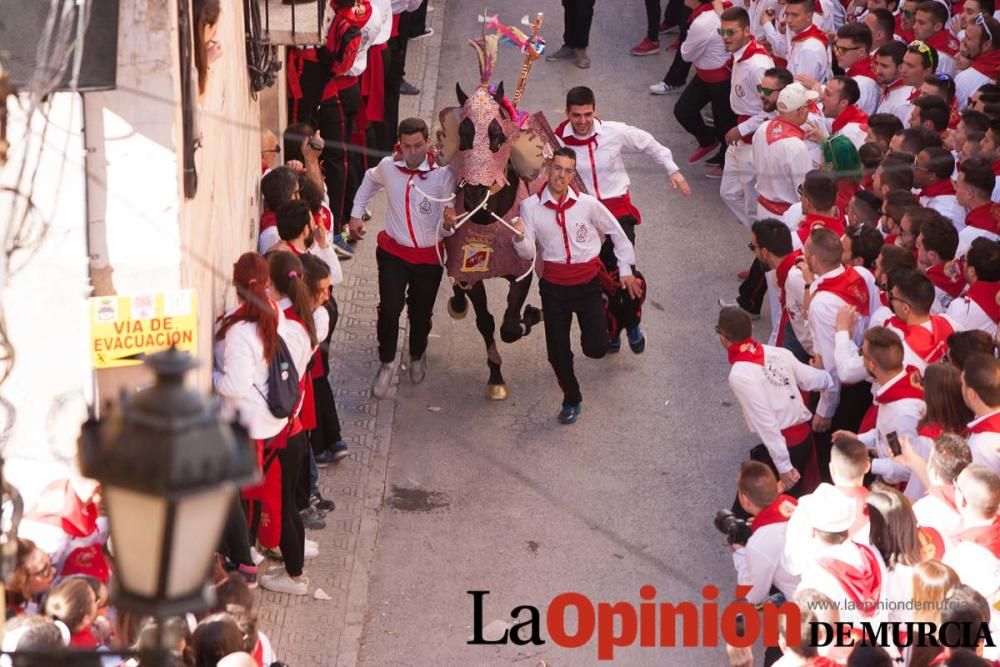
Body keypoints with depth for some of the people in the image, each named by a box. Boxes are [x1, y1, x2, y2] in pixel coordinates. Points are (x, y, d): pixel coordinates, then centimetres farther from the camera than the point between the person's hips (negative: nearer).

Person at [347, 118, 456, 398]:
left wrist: (449, 225, -39)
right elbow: (370, 181, 15)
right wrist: (356, 213, 11)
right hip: (393, 252, 1)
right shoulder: (388, 166, -6)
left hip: (429, 256, -1)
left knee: (421, 312, 14)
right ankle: (387, 364, 8)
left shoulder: (443, 174, -18)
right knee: (389, 309, -12)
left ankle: (417, 357, 43)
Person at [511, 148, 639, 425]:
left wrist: (626, 270, 5)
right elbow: (528, 253, -9)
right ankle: (572, 399, 33)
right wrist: (519, 237, -31)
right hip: (554, 286, 1)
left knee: (596, 349, -6)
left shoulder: (587, 204, -9)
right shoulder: (530, 206, -9)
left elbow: (616, 232, 5)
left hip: (588, 282, -1)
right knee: (557, 351, 6)